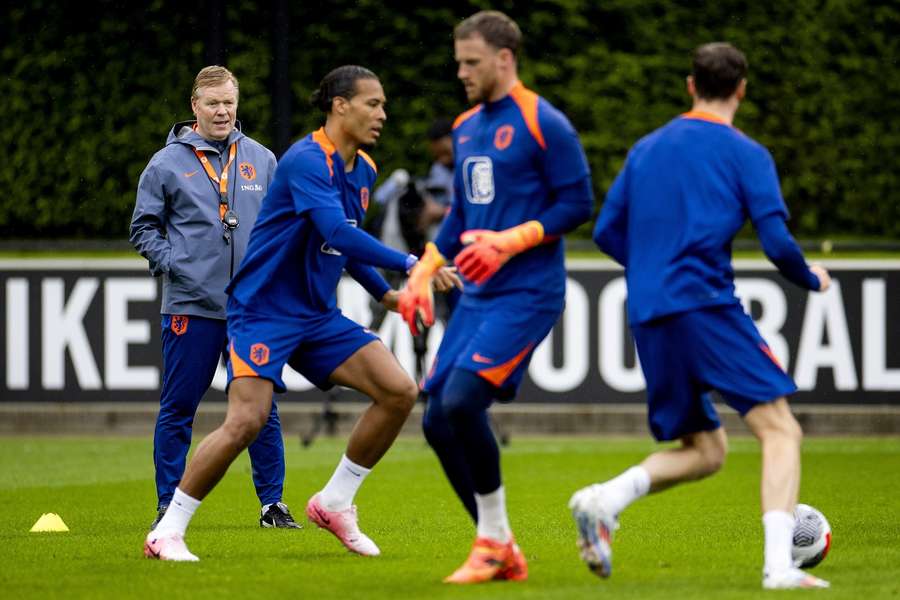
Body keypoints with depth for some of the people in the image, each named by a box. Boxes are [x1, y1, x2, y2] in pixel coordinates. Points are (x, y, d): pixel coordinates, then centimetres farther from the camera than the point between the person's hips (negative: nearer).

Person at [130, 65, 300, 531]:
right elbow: (143, 227, 6)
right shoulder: (168, 163, 2)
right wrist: (169, 262, -7)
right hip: (191, 305, -2)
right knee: (177, 408, 1)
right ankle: (168, 505, 9)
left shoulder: (261, 160, 10)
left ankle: (272, 503, 11)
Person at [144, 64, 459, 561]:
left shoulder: (363, 171, 9)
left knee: (399, 391, -6)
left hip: (319, 316, 8)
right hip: (262, 310, -8)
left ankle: (335, 503, 9)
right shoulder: (307, 161, -19)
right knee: (246, 420, -21)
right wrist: (411, 264, -36)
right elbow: (339, 234, -33)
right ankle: (167, 532, -7)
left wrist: (383, 292, 16)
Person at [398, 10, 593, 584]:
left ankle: (493, 543, -6)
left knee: (461, 400, -22)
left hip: (527, 294, -8)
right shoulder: (466, 127, 16)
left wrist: (510, 242, -20)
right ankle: (502, 553, 11)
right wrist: (424, 270, 13)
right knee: (438, 421, 0)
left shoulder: (544, 125, -9)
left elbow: (578, 203, -11)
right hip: (477, 295, 9)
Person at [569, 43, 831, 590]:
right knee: (780, 429, -4)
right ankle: (780, 566, -22)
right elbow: (777, 244, -6)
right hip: (707, 308, -6)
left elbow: (607, 233, 19)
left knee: (704, 451, 16)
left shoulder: (646, 150, 17)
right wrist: (812, 279, 14)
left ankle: (604, 500, -8)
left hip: (648, 319, 6)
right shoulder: (746, 155, 1)